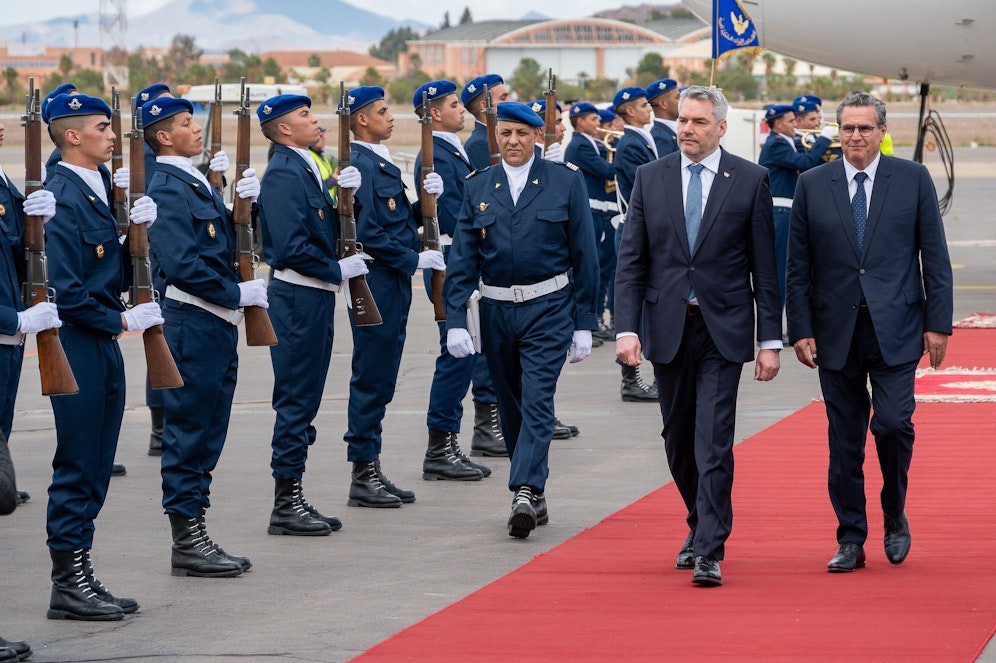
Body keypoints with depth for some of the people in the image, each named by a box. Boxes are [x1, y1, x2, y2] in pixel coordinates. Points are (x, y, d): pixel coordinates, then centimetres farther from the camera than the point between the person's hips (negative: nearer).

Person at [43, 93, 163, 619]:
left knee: (95, 468, 12)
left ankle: (81, 576, 18)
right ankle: (67, 583, 2)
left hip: (103, 345, 9)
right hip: (77, 345, -9)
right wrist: (121, 320, -13)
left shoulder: (95, 193, 14)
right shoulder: (61, 199, -16)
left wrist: (136, 231, 0)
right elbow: (65, 292, -20)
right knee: (76, 469, -4)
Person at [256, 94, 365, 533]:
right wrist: (338, 270, -14)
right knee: (296, 402, -6)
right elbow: (291, 246, -24)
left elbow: (325, 230, 16)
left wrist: (345, 195, 1)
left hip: (315, 297, 10)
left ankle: (294, 499, 18)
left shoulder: (305, 168, 15)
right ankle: (286, 504, -1)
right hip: (298, 297, -10)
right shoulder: (283, 173, -16)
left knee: (304, 403, 13)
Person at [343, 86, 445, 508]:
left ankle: (372, 472, 18)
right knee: (371, 380, -5)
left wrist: (425, 199, 2)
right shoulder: (360, 165, -15)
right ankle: (363, 477, -1)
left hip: (393, 285, 10)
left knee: (380, 381, 12)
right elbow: (368, 235, -21)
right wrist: (415, 260, -16)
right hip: (377, 285, -10)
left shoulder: (380, 164, 17)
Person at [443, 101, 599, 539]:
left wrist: (584, 323, -3)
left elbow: (584, 255, 0)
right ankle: (535, 497, 21)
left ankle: (524, 494, -22)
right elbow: (462, 259, 3)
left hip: (548, 309, -4)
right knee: (511, 408, 10)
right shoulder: (478, 187, 5)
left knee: (537, 401, -15)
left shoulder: (566, 181, -1)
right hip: (496, 310, 4)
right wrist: (455, 320, -8)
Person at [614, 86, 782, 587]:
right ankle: (700, 527, 32)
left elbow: (765, 267, 0)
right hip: (667, 328, 3)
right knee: (678, 439, 12)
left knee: (714, 442, -10)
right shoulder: (650, 178, 5)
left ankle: (709, 553, -9)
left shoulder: (749, 180, -1)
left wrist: (770, 339, -3)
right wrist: (626, 328, -8)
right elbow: (630, 260, 3)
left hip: (723, 329, -3)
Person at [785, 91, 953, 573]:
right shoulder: (812, 185, 5)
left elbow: (935, 257, 3)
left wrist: (938, 322, -3)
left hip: (895, 329, -1)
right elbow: (798, 267, 5)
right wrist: (800, 329, -1)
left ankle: (895, 515, 12)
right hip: (836, 330, 1)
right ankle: (850, 541, 12)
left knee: (893, 423, -12)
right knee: (844, 440, 4)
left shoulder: (913, 180, 3)